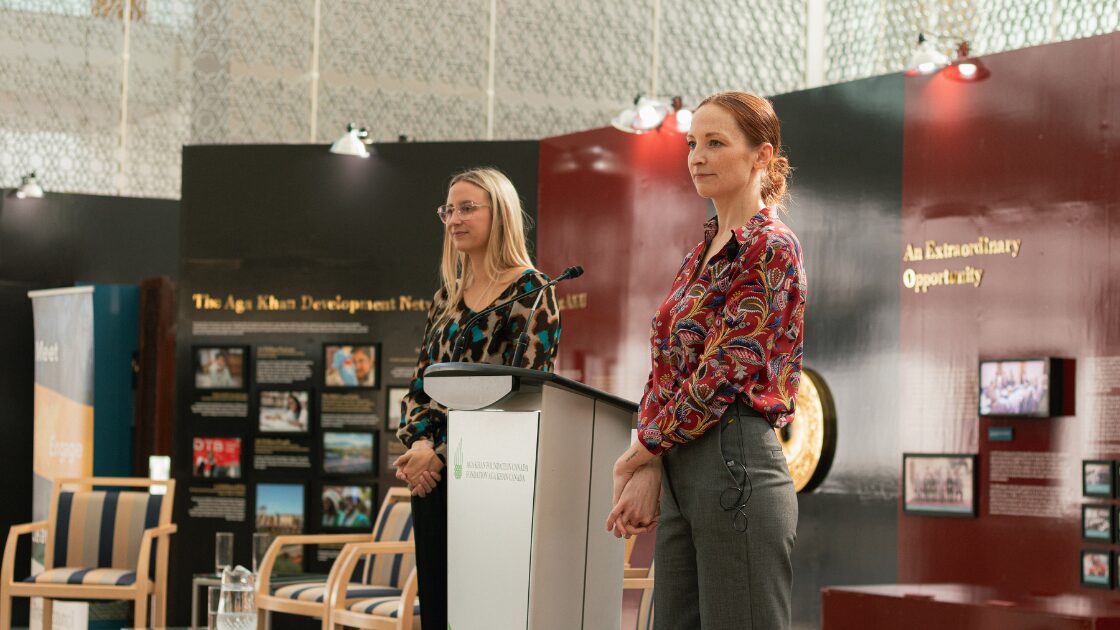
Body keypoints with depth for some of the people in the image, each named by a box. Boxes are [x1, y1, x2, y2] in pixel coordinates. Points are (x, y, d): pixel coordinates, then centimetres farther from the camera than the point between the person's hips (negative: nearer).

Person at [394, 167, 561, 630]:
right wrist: (417, 443, -5)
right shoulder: (447, 296, 17)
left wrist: (441, 454, -15)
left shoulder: (529, 291, -5)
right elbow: (420, 381, 15)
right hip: (432, 473, 7)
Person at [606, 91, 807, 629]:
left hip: (735, 461, -9)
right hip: (679, 472, 9)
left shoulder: (769, 248, -8)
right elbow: (667, 364, 14)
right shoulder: (703, 252, 17)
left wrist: (644, 449, -7)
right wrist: (651, 470, 1)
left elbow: (724, 370, -15)